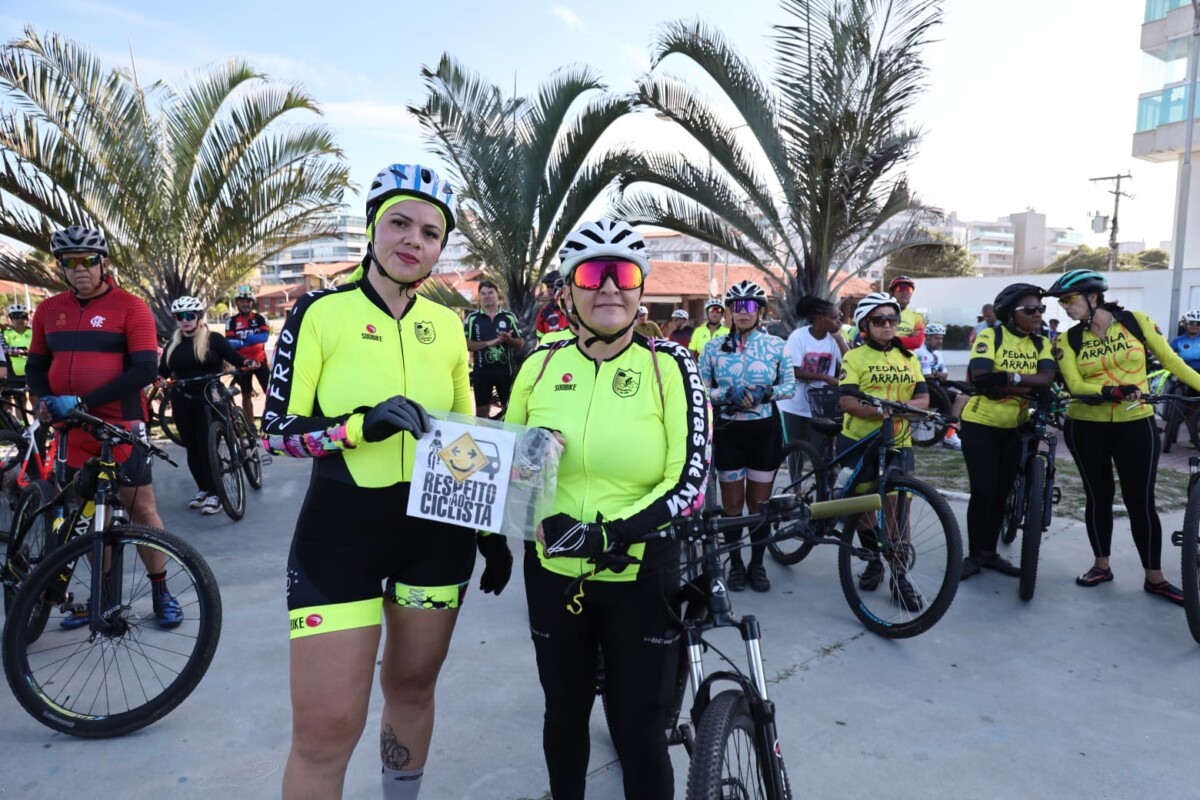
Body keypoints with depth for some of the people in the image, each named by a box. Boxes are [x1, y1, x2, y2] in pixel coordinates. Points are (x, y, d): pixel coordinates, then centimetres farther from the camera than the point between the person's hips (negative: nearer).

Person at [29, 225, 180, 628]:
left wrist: (83, 401, -18)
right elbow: (35, 365, 17)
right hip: (71, 430, 5)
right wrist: (45, 399, -5)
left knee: (142, 510, 1)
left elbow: (144, 370, -14)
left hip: (121, 426, -5)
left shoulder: (130, 307, -6)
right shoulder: (48, 310, 9)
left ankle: (161, 593, 14)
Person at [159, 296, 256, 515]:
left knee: (207, 447, -9)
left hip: (209, 400, -4)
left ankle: (214, 494, -3)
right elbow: (163, 370, 10)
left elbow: (233, 357, -8)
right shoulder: (173, 344, 12)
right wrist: (158, 379, -12)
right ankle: (203, 489, 21)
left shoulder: (214, 339, 0)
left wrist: (248, 363, -29)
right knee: (192, 447, 8)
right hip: (182, 402, 4)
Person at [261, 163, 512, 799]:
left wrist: (492, 529, 10)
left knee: (412, 687, 19)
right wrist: (362, 424, -24)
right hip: (340, 534, -3)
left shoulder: (446, 325, 5)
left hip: (436, 534, 4)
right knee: (325, 729, -1)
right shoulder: (321, 311, -6)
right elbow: (277, 431, -8)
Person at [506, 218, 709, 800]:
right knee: (564, 712, 20)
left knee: (639, 728, 5)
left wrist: (610, 533, -24)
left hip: (642, 577, -3)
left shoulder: (668, 365, -9)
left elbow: (689, 480, -14)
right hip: (554, 572, 3)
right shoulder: (541, 364, -1)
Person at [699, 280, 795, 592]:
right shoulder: (713, 347, -1)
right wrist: (727, 394, -20)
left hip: (765, 430, 0)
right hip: (728, 431, 0)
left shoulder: (777, 345, -1)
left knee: (760, 502, 9)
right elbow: (700, 390, -2)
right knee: (732, 503, 8)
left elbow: (790, 386, 1)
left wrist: (765, 393, -17)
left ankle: (757, 564, 24)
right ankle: (735, 564, 22)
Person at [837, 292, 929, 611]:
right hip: (858, 441, -2)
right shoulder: (855, 357, -4)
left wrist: (901, 407, -19)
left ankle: (900, 575, 8)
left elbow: (923, 399, 2)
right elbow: (848, 402, -15)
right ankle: (873, 561, 27)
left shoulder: (909, 359, 8)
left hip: (898, 441, 2)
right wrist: (882, 410, -30)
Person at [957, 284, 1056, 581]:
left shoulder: (1041, 343, 4)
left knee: (1002, 492, 12)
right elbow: (979, 377, -25)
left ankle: (990, 552, 25)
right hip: (980, 425, -5)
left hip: (1014, 428, 5)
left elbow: (1047, 378, -14)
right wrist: (1028, 386, -22)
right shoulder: (990, 335, -11)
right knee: (983, 492, -4)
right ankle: (974, 554, 10)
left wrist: (1010, 378, -27)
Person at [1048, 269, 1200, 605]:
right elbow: (1075, 385, -10)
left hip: (1135, 425, -1)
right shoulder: (1068, 340, -2)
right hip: (1086, 426, 1)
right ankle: (1101, 565, 24)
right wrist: (1110, 391, -26)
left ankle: (1155, 578, 14)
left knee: (1141, 501, 1)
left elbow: (1171, 360, 1)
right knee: (1098, 496, 10)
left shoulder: (1136, 321, -4)